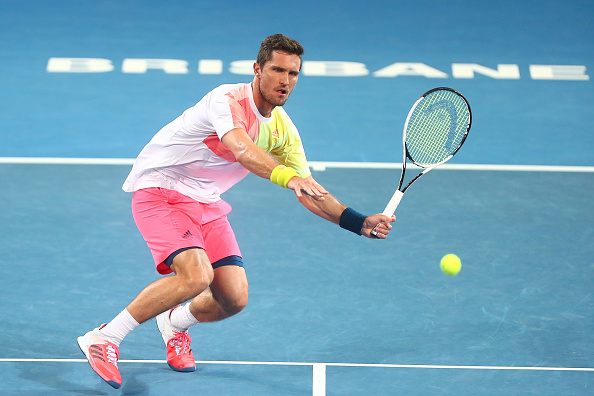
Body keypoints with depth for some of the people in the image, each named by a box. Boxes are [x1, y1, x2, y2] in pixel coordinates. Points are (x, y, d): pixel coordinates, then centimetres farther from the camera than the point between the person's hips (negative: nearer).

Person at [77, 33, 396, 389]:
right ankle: (104, 338, -16)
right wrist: (288, 176, -60)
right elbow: (242, 149, -43)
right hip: (159, 190, -7)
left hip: (206, 203, 7)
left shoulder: (284, 130, 0)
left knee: (234, 298, -3)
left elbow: (310, 193, 3)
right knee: (196, 276, -29)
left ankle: (176, 323, 30)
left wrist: (362, 223, -10)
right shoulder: (228, 100, -23)